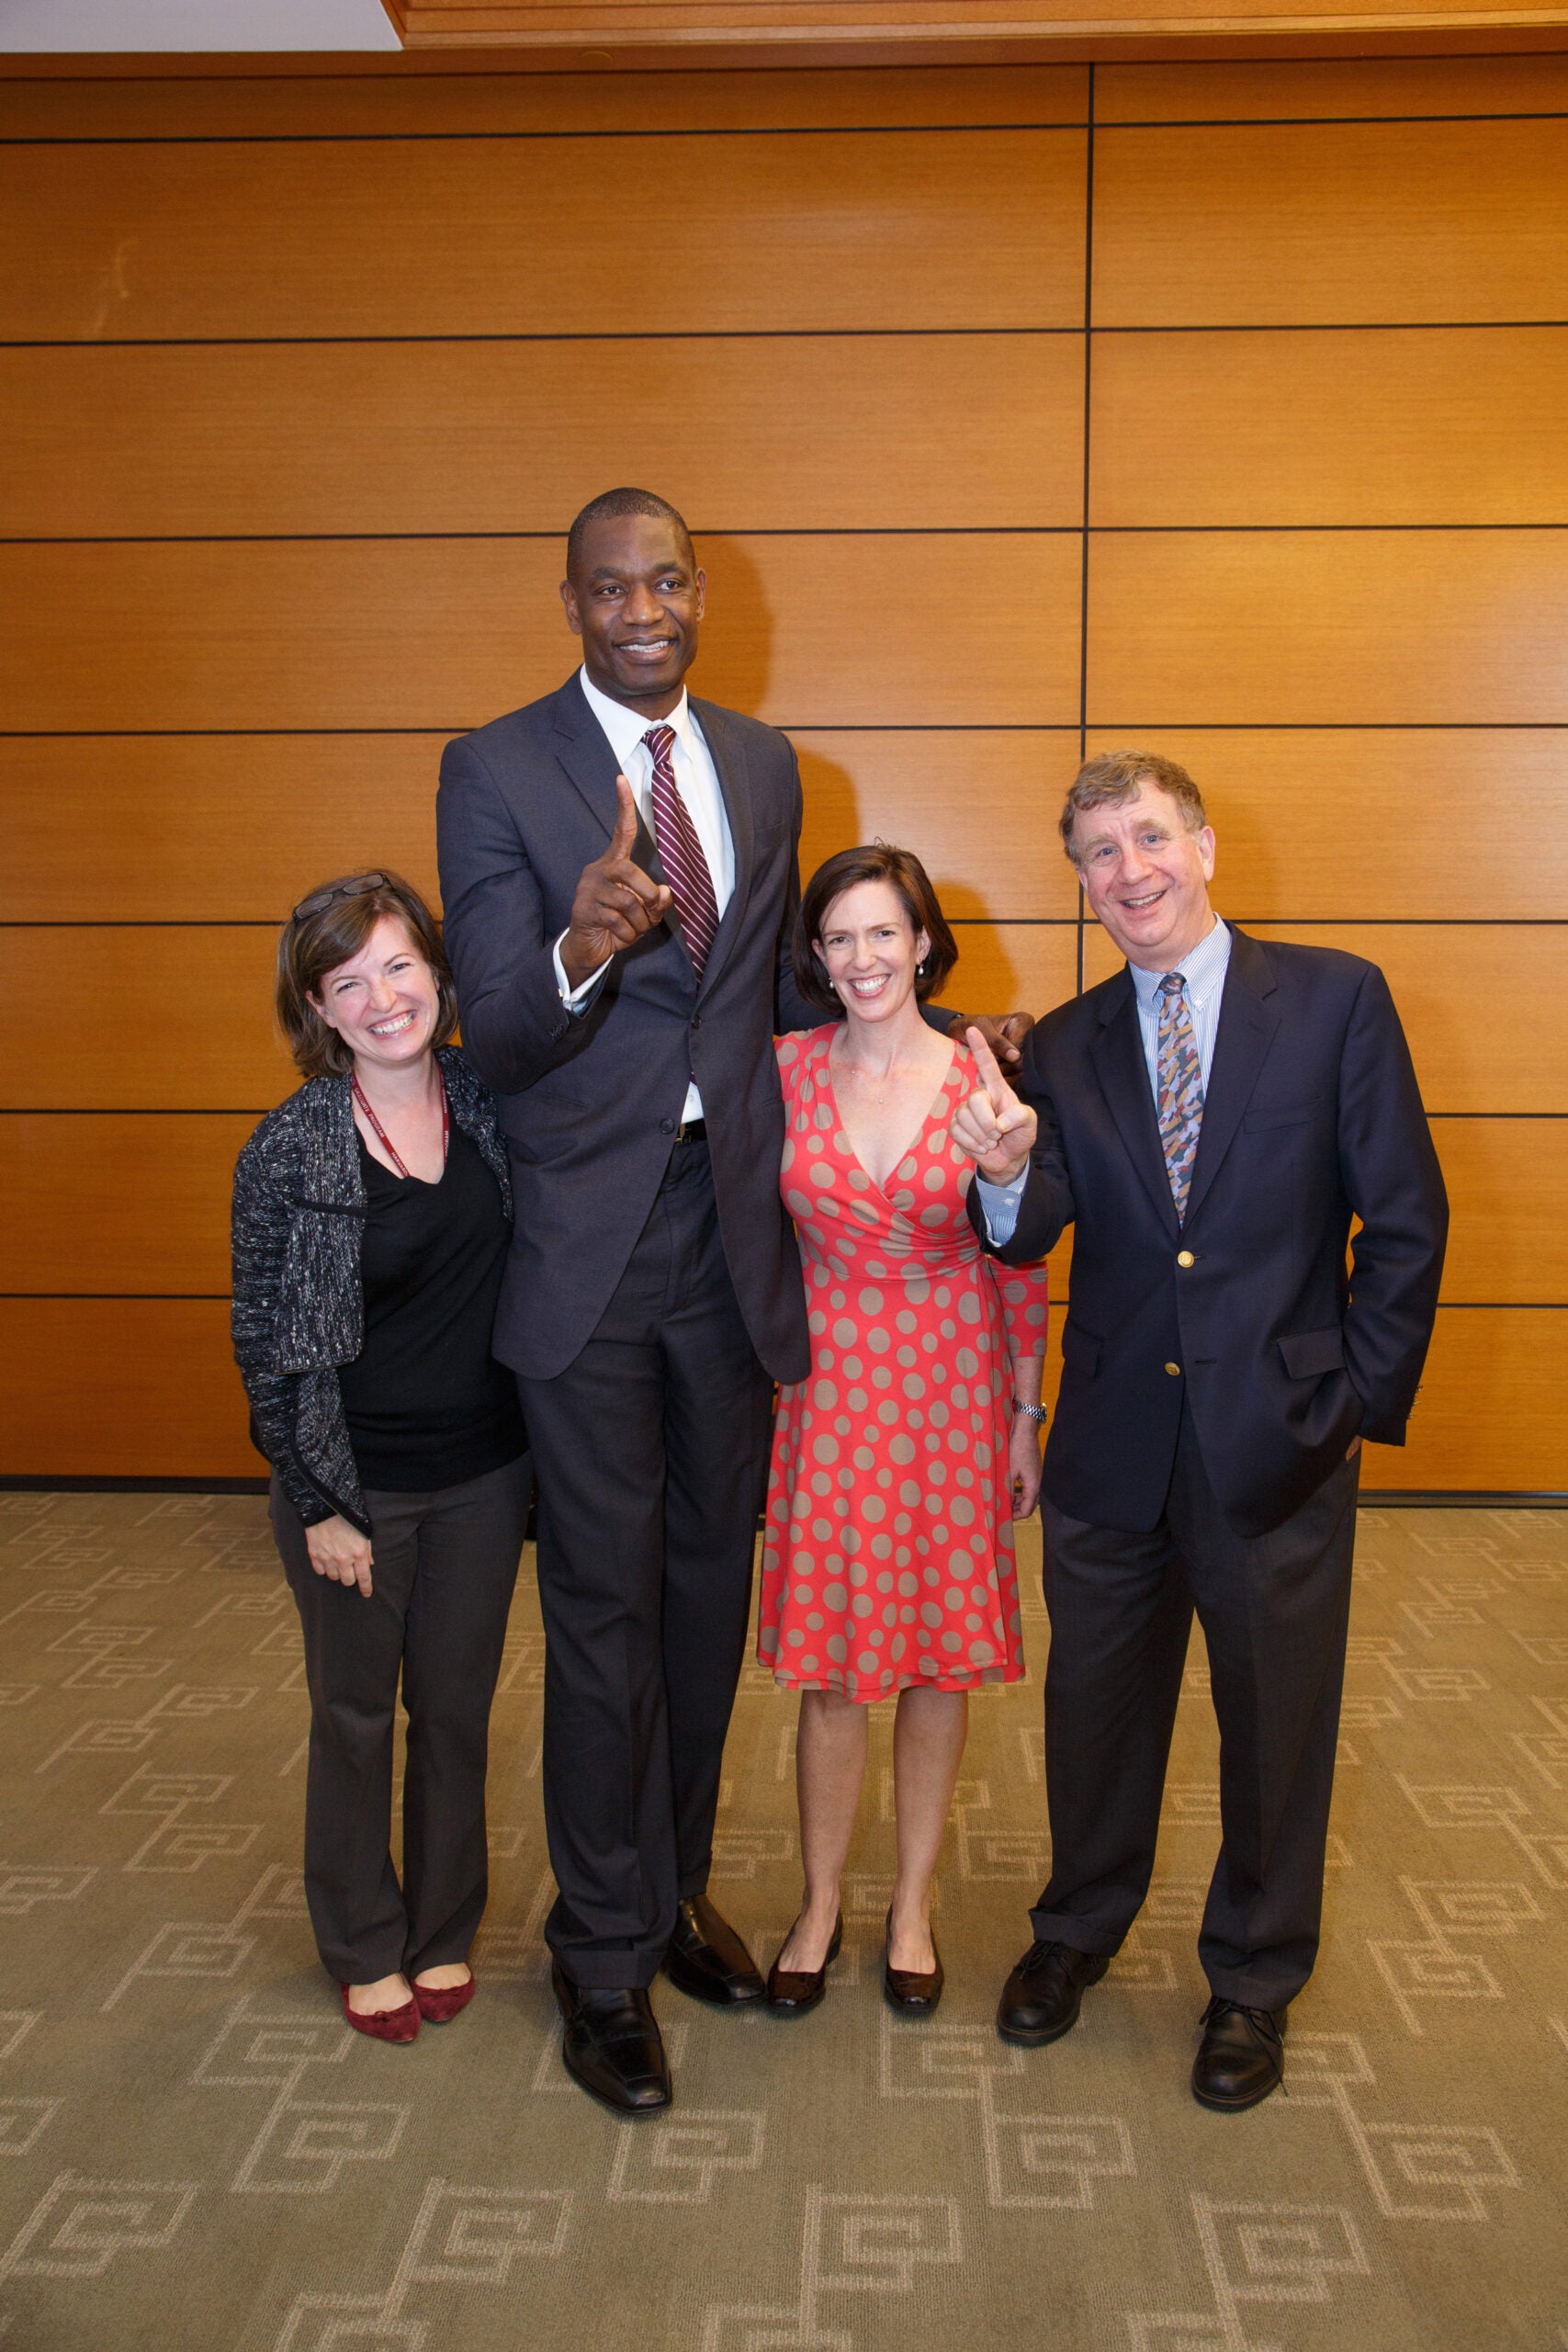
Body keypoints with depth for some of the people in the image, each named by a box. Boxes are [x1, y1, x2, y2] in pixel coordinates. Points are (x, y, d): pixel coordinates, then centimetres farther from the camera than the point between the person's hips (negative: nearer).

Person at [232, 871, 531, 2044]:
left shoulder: (491, 1102, -5)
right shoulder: (288, 1150, -13)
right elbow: (264, 1342, -8)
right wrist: (319, 1505, -8)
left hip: (483, 1474, 3)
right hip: (354, 1484, -2)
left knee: (458, 1709, 16)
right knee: (356, 1716, 15)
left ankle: (444, 1933, 37)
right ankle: (366, 1949, 36)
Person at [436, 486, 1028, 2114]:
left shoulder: (762, 763, 9)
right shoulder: (494, 772, -6)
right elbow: (497, 1043, -14)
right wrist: (580, 951, -34)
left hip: (733, 1228, 5)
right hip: (589, 1245, -5)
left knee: (709, 1584, 17)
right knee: (603, 1610, 4)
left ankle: (671, 1888, 38)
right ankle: (605, 1958, 25)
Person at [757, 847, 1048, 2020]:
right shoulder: (783, 1071, -2)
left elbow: (1020, 1264, 0)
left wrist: (1027, 1414, 1)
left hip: (954, 1386, 0)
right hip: (828, 1385, 1)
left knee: (940, 1655, 10)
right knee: (829, 1665, 8)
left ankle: (913, 1903, 29)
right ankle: (821, 1901, 29)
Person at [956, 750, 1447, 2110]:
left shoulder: (1336, 998, -5)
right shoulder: (1066, 1048, 4)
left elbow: (1406, 1218, -4)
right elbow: (1031, 1241, -2)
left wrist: (1361, 1399, -7)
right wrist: (1009, 1175, -23)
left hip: (1279, 1440, -2)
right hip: (1114, 1446, 3)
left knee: (1276, 1719, 13)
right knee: (1096, 1703, 17)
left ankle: (1254, 1979, 38)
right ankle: (1080, 1928, 44)